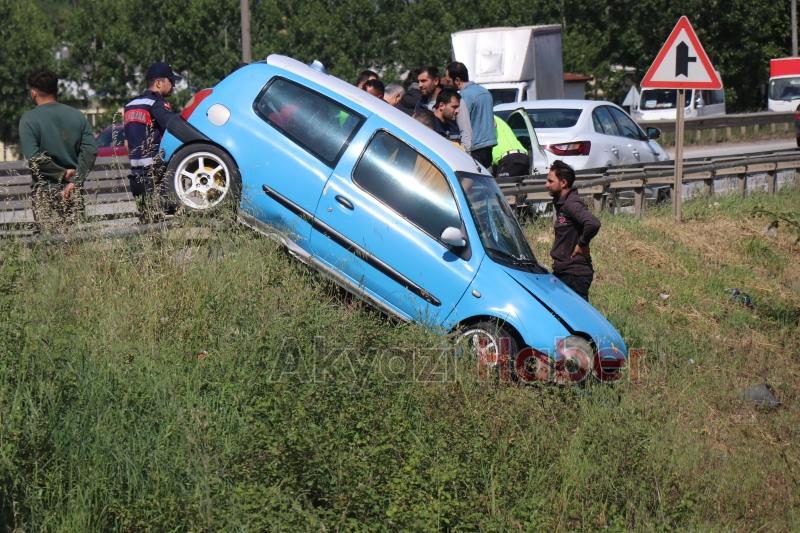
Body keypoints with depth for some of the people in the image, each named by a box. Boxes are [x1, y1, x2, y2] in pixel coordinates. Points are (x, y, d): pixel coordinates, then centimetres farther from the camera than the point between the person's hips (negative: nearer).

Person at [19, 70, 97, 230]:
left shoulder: (28, 119, -6)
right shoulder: (77, 115, 5)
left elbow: (33, 157, -16)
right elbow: (90, 150, -4)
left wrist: (63, 173, -9)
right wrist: (75, 181, -7)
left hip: (44, 189, -4)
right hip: (72, 190, 4)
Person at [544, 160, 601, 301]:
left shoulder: (572, 204, -19)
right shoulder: (560, 202, 12)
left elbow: (593, 223, -35)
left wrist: (582, 244, -21)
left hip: (575, 274, -10)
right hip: (561, 271, 10)